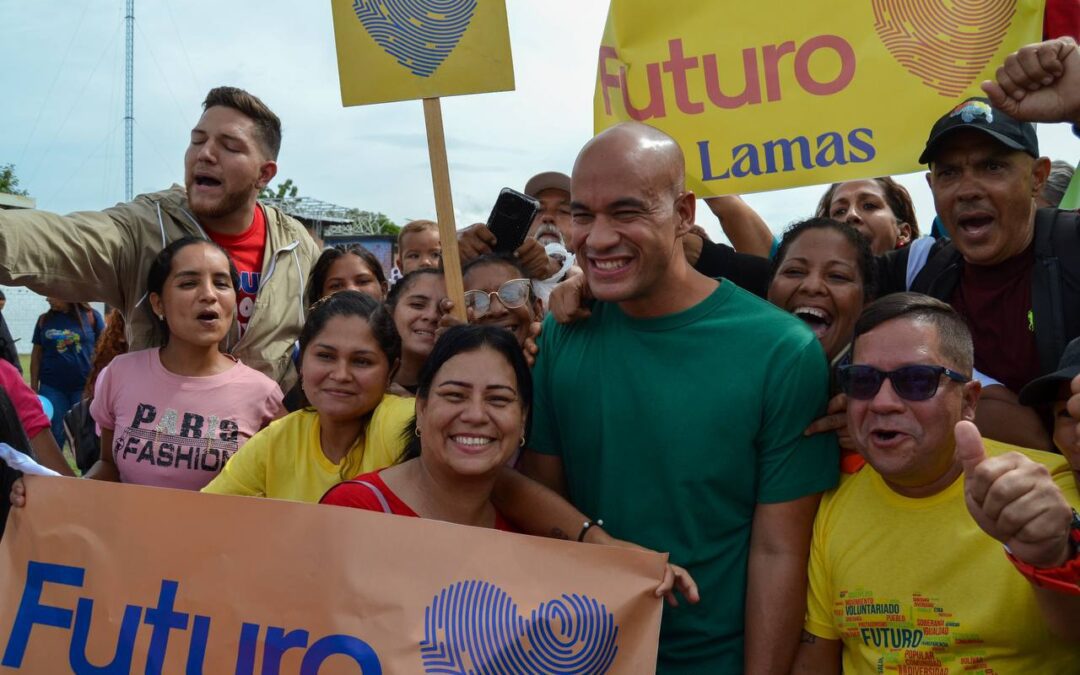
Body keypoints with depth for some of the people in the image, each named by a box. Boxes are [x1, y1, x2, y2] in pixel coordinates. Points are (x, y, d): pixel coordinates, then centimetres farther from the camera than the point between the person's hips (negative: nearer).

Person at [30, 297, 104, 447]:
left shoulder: (91, 316, -1)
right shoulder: (44, 320, 6)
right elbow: (36, 355, 10)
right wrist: (34, 388, 6)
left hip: (85, 387, -2)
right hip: (52, 388, 2)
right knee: (52, 437, 5)